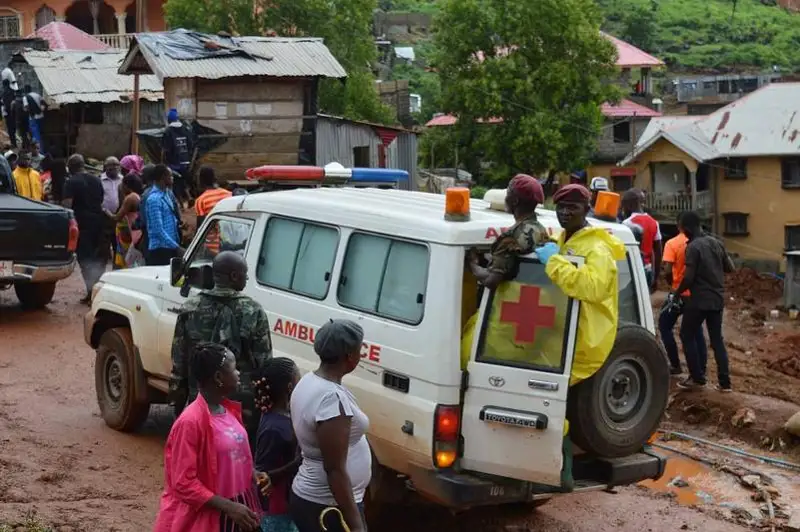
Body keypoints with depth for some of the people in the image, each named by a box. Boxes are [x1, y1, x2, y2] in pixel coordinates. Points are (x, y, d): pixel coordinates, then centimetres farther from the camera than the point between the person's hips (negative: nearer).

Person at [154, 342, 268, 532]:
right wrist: (228, 507, -24)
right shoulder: (191, 422, -21)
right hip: (207, 516, -8)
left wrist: (253, 473, 0)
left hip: (238, 506, 8)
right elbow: (184, 483, -21)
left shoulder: (229, 410, 5)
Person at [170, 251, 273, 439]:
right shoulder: (253, 312, -5)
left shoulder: (190, 309, 0)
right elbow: (264, 363, -5)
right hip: (244, 407, -2)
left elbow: (178, 362, 4)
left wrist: (177, 402, 12)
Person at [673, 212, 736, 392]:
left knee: (687, 336, 8)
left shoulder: (693, 247, -15)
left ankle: (697, 378, 6)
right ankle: (725, 382, 10)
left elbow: (689, 278, -17)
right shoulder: (716, 243, 5)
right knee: (717, 339, 12)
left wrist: (676, 292, -2)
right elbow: (730, 268, 11)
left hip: (699, 299, -7)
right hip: (717, 299, 7)